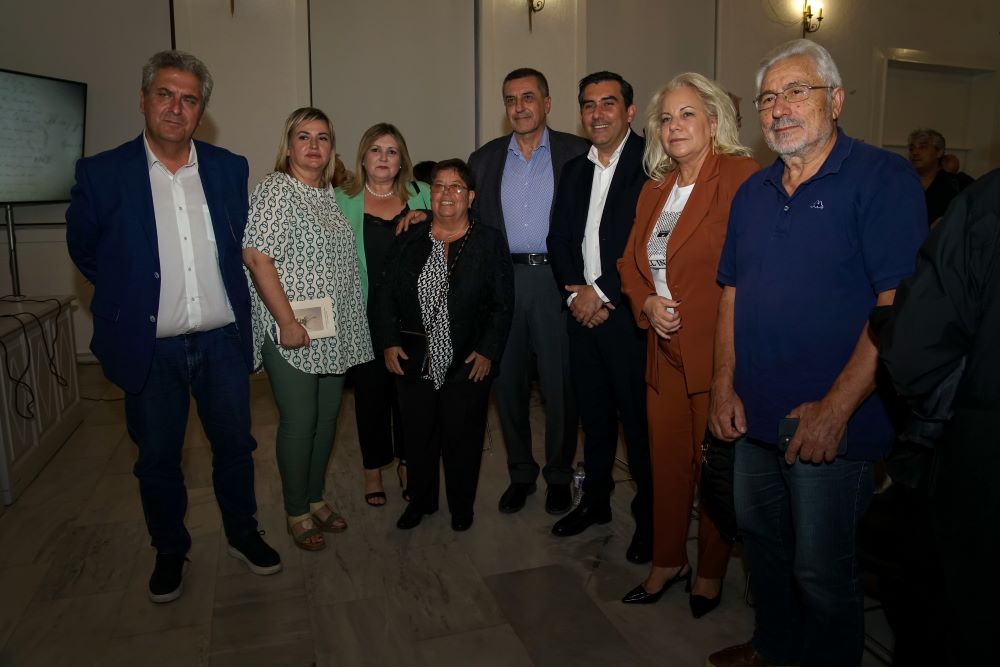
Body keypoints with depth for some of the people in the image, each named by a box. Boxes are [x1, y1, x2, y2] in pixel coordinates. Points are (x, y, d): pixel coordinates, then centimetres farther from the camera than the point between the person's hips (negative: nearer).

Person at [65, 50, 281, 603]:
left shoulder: (229, 168, 1)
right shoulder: (101, 173, -6)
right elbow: (83, 250, 7)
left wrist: (229, 302, 9)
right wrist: (130, 297, 7)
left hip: (222, 340, 2)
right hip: (150, 348, -1)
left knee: (235, 446, 14)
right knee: (157, 460, 13)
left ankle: (242, 534, 36)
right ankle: (169, 551, 35)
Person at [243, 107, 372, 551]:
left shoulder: (332, 194, 14)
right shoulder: (275, 189, -8)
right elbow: (256, 256, -17)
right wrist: (287, 322, -20)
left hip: (335, 332, 7)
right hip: (292, 333, -7)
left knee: (327, 418, 14)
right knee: (299, 421, 1)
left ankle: (316, 498, 31)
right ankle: (297, 513, 19)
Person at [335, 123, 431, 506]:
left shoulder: (421, 196, 6)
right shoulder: (343, 201, 3)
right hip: (366, 314, -1)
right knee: (371, 390, 7)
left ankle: (407, 462, 28)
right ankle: (373, 469, 25)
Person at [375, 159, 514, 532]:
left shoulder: (489, 242, 0)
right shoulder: (408, 241, 7)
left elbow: (503, 304, -4)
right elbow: (385, 294, 8)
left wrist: (488, 351, -11)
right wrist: (389, 341, -2)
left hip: (468, 362, -2)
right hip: (414, 361, 3)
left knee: (463, 438, 8)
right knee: (417, 435, 12)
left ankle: (461, 506, 29)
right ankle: (420, 501, 33)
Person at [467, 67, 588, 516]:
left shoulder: (576, 153, 3)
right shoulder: (484, 159, 12)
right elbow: (472, 223, 12)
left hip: (556, 278, -2)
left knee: (560, 383, 4)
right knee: (507, 381, 9)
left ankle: (559, 475, 21)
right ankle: (520, 473, 25)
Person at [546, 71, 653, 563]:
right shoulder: (573, 171, 15)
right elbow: (558, 240, 12)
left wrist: (602, 292, -12)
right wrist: (574, 293, -3)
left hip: (628, 313, -6)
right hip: (583, 311, 6)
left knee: (639, 418, 1)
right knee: (594, 412, 16)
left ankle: (649, 516, 18)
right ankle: (595, 500, 32)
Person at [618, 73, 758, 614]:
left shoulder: (742, 177, -9)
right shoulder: (654, 190, 14)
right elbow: (631, 262, 18)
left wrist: (688, 313, -15)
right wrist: (647, 303, -2)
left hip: (718, 351, -6)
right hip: (665, 349, 6)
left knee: (714, 465, 8)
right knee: (666, 461, 15)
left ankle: (711, 571, 31)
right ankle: (667, 561, 35)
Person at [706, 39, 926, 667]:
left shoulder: (883, 178, -10)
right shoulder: (753, 192, 11)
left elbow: (899, 304, -17)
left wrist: (835, 408, -21)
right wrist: (724, 386, 3)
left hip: (832, 425, -6)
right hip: (755, 417, 7)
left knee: (821, 569, 7)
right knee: (762, 542, 20)